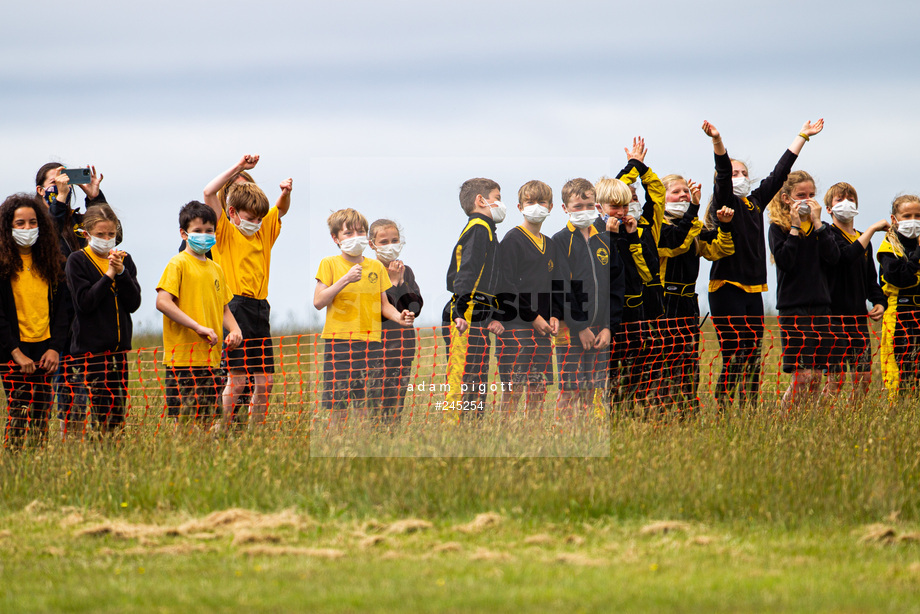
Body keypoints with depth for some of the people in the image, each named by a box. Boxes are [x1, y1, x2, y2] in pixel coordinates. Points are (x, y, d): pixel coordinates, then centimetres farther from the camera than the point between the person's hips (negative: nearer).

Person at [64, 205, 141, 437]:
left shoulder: (124, 260, 12)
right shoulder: (77, 261, 0)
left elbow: (134, 303, 3)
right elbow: (85, 302, -12)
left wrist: (121, 272, -10)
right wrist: (109, 275, -13)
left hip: (119, 346, 5)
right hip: (89, 348, -5)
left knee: (119, 409, 2)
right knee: (96, 411, -12)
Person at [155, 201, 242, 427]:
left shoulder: (216, 269, 18)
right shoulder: (178, 264, -5)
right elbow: (163, 302, -16)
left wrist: (234, 329, 5)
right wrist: (198, 327, -20)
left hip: (211, 358, 7)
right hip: (183, 358, -7)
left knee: (207, 422, 7)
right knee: (184, 420, -11)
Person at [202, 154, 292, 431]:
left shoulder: (264, 232, 16)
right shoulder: (225, 232, -1)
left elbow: (281, 210, 32)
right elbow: (209, 193, -12)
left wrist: (286, 192, 9)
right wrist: (238, 168, -14)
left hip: (260, 308, 6)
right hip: (236, 308, -6)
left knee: (265, 380, 5)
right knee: (238, 378, -10)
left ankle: (255, 431, 14)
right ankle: (220, 432, -4)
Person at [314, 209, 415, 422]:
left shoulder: (376, 267, 12)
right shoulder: (330, 264, 2)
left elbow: (384, 304, 17)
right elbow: (318, 302, -7)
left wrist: (398, 317, -4)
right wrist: (345, 280, -16)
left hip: (371, 341, 3)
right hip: (339, 341, -3)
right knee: (338, 407, -5)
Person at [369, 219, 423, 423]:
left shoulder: (406, 272, 10)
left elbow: (416, 308, -1)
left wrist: (402, 282, -9)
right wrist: (393, 283, -15)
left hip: (403, 344, 5)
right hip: (377, 345, -5)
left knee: (397, 406, 7)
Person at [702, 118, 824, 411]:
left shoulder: (755, 202, 16)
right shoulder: (725, 203, -2)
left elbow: (779, 172, 22)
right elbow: (723, 175, -19)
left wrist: (802, 137, 26)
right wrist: (717, 142, -36)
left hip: (753, 290, 7)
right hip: (727, 288, -7)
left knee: (754, 357, 6)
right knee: (733, 356, -12)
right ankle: (723, 415, -10)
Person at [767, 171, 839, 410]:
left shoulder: (819, 226, 13)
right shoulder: (778, 228, 2)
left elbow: (833, 257, -4)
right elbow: (784, 261, -15)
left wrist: (817, 222, -5)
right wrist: (795, 226, -12)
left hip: (820, 305, 5)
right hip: (793, 307, -5)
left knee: (817, 374, 3)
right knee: (802, 375, -13)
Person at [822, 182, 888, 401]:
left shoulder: (863, 240, 18)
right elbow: (846, 255, -24)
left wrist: (879, 303, 7)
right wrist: (872, 229, -19)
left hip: (859, 317, 7)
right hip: (834, 316, -7)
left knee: (864, 377, 4)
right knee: (836, 377, -10)